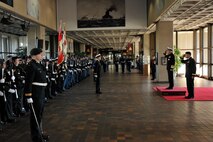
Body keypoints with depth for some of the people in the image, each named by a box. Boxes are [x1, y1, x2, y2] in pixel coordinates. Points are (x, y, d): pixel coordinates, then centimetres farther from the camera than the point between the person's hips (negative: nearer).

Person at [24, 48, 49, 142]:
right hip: (35, 93, -9)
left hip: (41, 92, 9)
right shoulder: (31, 66, -16)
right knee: (35, 114, 2)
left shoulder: (39, 65, 11)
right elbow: (28, 82, -21)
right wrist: (29, 96, -24)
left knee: (40, 113, 18)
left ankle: (39, 132, 33)